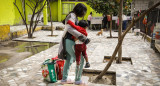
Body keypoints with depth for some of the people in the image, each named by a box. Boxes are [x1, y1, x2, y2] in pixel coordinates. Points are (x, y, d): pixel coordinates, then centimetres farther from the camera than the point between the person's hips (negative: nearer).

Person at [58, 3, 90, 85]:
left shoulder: (74, 17, 16)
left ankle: (64, 79, 29)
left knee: (69, 61, 19)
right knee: (80, 60, -2)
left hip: (69, 41, 10)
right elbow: (70, 29, -33)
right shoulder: (72, 16, -16)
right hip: (69, 42, -10)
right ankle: (77, 80, 11)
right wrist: (83, 38, -35)